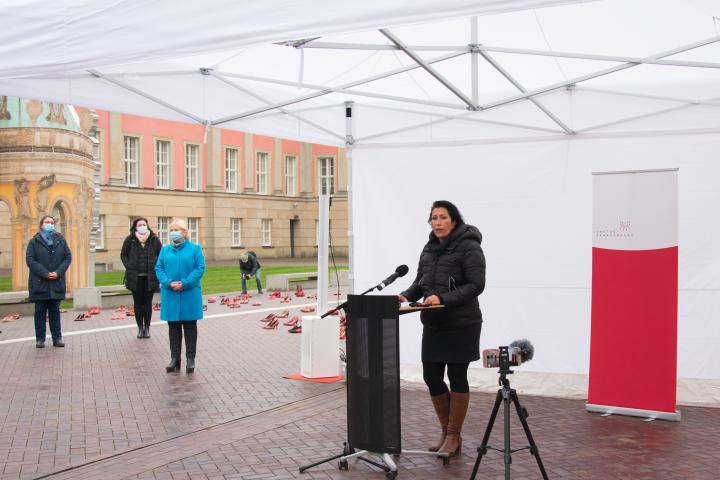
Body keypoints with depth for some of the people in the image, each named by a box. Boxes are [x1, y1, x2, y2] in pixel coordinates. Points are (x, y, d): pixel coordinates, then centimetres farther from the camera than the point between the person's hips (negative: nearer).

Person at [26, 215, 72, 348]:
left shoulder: (60, 240, 7)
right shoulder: (34, 241, 0)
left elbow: (68, 257, 4)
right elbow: (30, 260, -8)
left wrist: (58, 272, -11)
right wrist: (45, 274, -17)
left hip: (56, 283, 2)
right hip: (39, 282, -2)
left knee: (55, 311, 7)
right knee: (40, 311, 5)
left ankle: (57, 338, 11)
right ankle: (40, 339, 10)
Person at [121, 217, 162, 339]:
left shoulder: (154, 239, 0)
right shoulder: (130, 239, -1)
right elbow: (123, 255, 7)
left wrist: (156, 267, -3)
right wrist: (129, 267, -5)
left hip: (150, 277, 0)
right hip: (135, 277, 0)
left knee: (148, 303, 6)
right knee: (138, 303, 7)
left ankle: (147, 327, 15)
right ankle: (140, 327, 15)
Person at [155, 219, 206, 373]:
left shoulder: (195, 248, 0)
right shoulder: (165, 249, 9)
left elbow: (200, 268, -7)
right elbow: (159, 268, 4)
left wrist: (184, 283, -17)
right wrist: (169, 283, -14)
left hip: (190, 294, -3)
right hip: (170, 294, 3)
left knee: (190, 326, 6)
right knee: (173, 326, 9)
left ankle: (190, 359, 13)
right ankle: (175, 358, 17)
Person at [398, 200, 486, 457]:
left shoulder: (469, 247, -10)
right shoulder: (429, 248, 11)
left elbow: (476, 285, -16)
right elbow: (420, 281, 15)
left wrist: (444, 299, -25)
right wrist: (406, 296, -5)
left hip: (461, 325, -6)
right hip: (433, 324, 6)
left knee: (457, 377, 3)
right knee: (431, 377, 7)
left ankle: (454, 437, 16)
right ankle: (446, 433, 24)